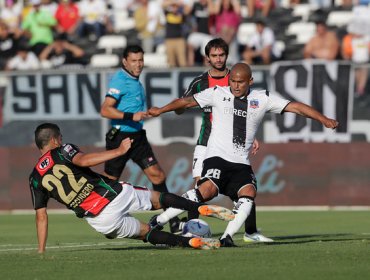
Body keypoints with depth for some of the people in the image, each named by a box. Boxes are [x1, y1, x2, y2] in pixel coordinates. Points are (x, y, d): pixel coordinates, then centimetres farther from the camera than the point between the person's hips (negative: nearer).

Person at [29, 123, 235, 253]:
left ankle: (193, 242, 5)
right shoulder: (62, 151, 5)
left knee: (145, 232, 19)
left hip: (100, 219, 2)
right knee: (159, 199, 18)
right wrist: (119, 151, -17)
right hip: (114, 194, -2)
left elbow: (41, 216, 13)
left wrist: (41, 251, 19)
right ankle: (203, 208, 1)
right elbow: (83, 161, -18)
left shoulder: (36, 178, 14)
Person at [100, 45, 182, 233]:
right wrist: (131, 116, -28)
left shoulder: (135, 80, 15)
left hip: (137, 135, 8)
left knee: (156, 174, 1)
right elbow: (105, 110, -23)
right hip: (119, 137, -8)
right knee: (109, 182, 0)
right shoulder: (120, 80, -14)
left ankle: (173, 220, 2)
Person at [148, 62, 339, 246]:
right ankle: (160, 219, -19)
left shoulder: (263, 99, 9)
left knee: (248, 192, -26)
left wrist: (324, 120, -1)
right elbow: (188, 101, 13)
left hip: (241, 164, 3)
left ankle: (227, 236, -23)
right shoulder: (217, 94, 7)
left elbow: (295, 106, 5)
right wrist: (160, 111, 8)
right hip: (217, 158, -3)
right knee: (207, 190, -28)